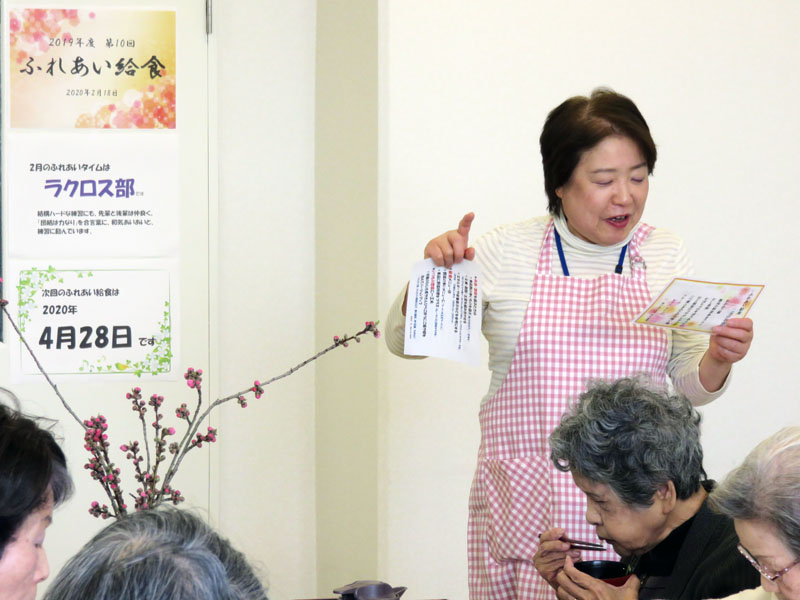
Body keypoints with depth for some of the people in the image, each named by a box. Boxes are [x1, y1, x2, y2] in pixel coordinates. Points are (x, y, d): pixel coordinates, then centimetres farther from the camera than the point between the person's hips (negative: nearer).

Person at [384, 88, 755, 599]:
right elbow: (404, 340, 5)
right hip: (524, 506, -1)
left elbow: (691, 385, 8)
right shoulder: (507, 251, 1)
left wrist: (718, 358, -14)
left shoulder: (666, 256, 6)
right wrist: (435, 273, -13)